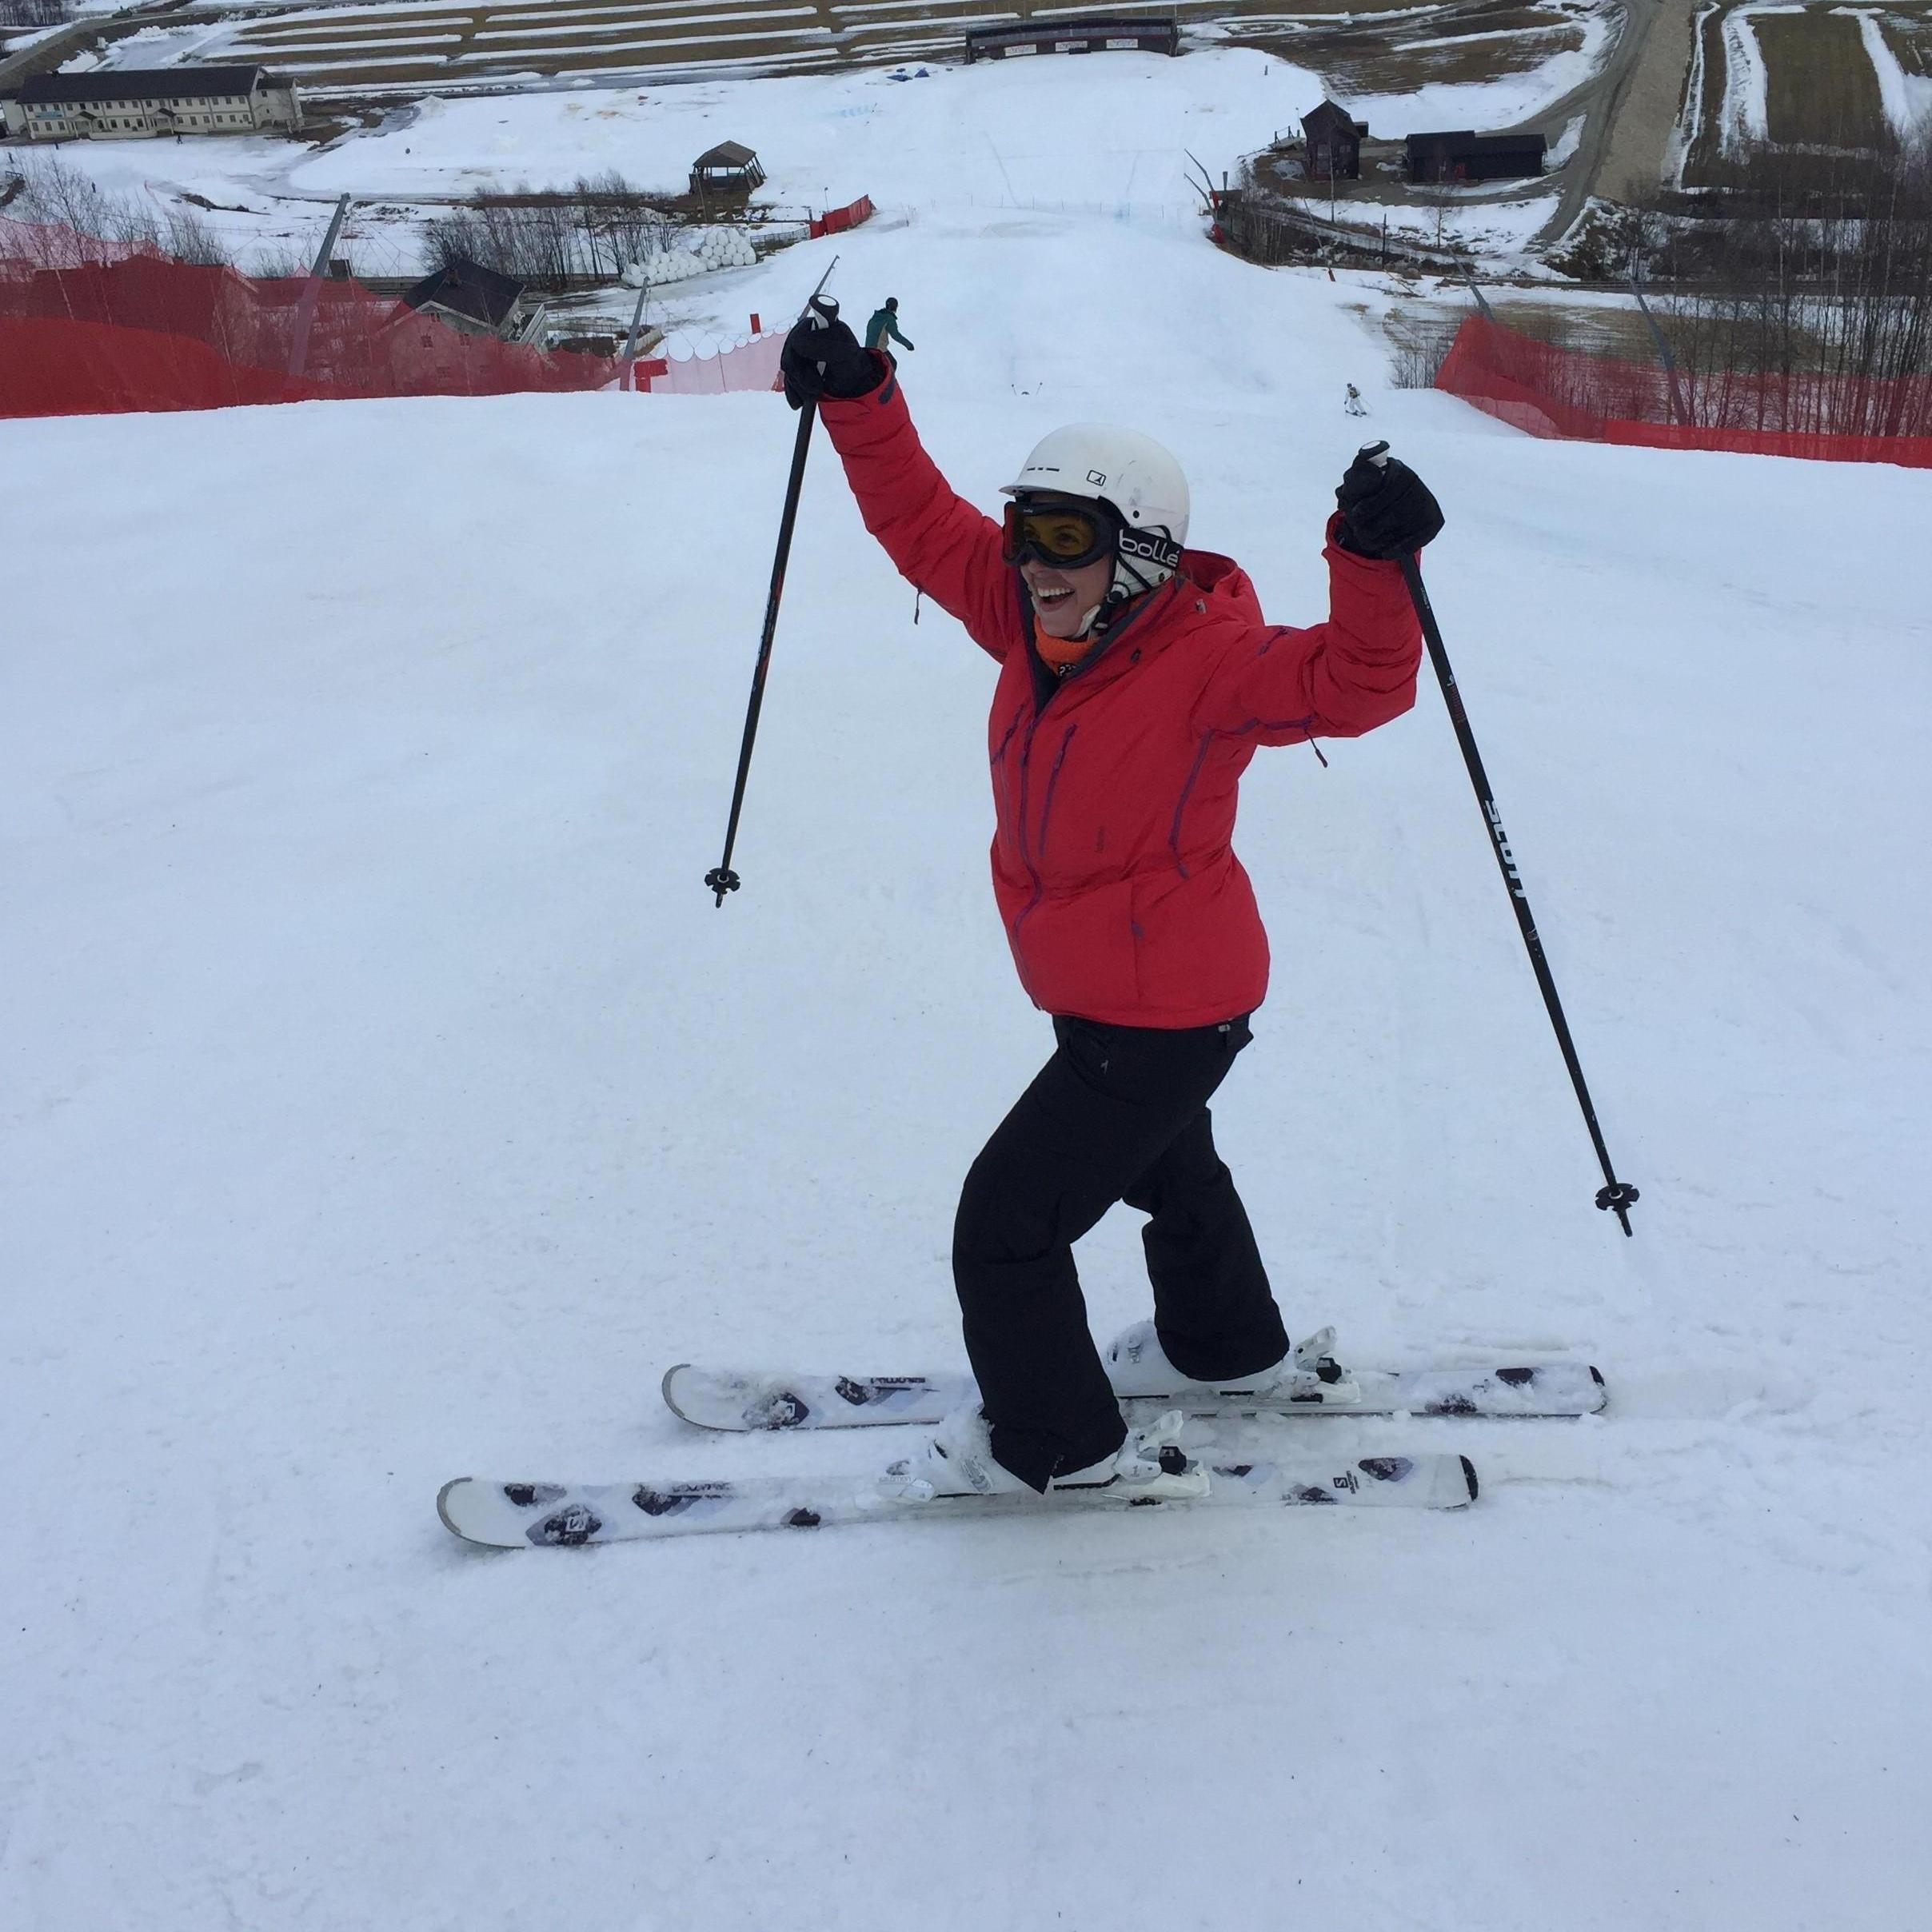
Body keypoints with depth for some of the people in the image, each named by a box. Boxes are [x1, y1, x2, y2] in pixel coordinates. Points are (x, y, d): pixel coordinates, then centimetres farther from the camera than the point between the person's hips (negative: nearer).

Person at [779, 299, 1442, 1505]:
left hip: (1163, 1012, -9)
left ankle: (1058, 1444, 19)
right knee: (1167, 1169, 32)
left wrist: (1374, 566, -56)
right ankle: (1231, 1348, 59)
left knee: (1007, 1223, -3)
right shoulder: (1040, 622, -7)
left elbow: (1353, 684, -40)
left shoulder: (1204, 657, -27)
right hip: (1104, 990, 9)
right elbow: (925, 524, 0)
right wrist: (856, 401, -8)